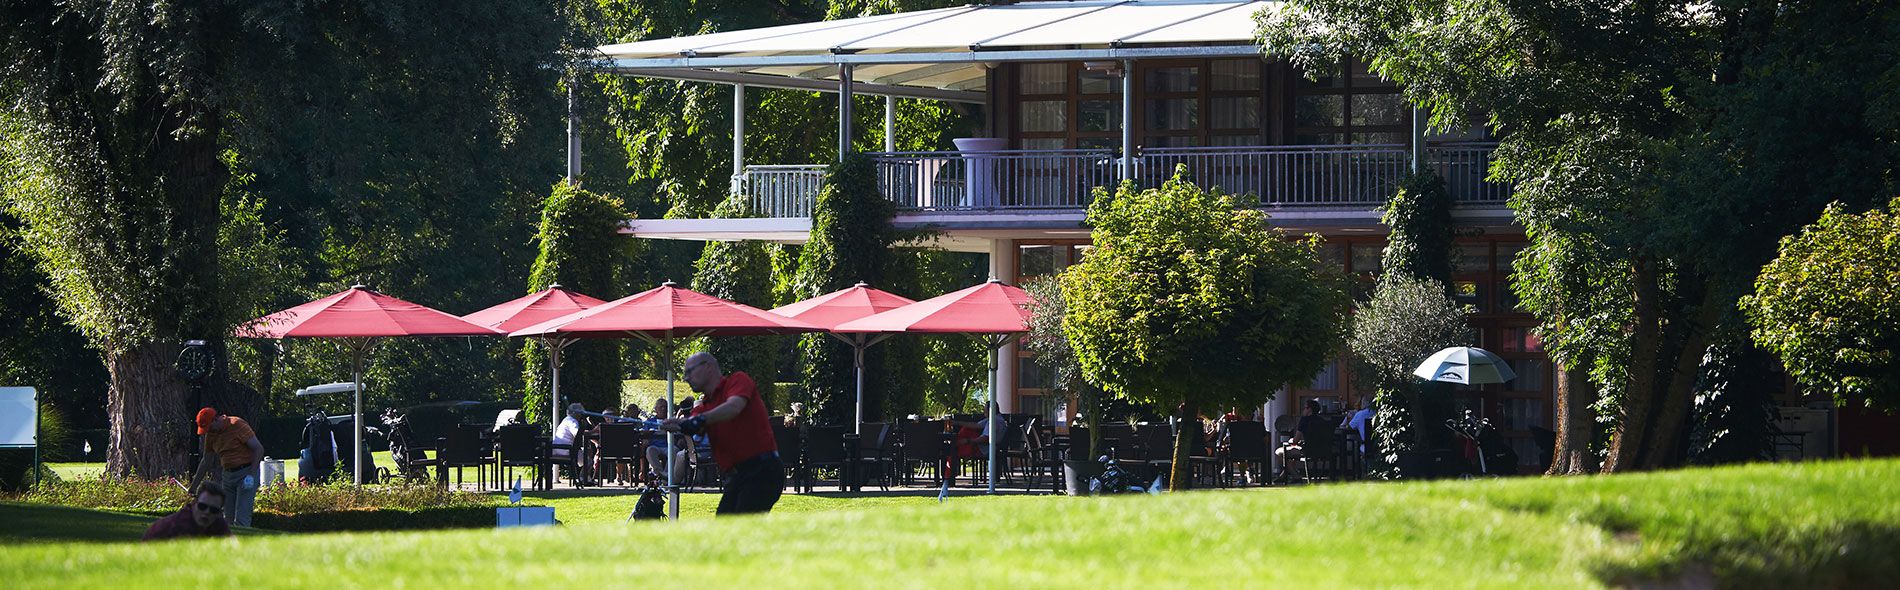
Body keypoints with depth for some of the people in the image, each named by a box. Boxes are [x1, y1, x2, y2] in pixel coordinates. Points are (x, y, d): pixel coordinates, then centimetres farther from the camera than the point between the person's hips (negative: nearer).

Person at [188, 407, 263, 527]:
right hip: (228, 475, 7)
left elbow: (258, 448, -14)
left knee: (241, 519, -14)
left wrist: (251, 473, -20)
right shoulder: (211, 434, 8)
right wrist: (194, 486, 17)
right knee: (228, 518, 3)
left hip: (246, 472, -7)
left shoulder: (237, 425, -13)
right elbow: (206, 462, 18)